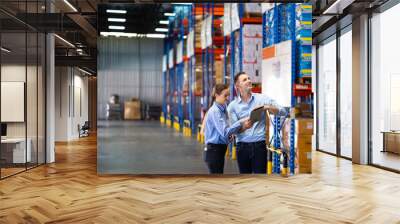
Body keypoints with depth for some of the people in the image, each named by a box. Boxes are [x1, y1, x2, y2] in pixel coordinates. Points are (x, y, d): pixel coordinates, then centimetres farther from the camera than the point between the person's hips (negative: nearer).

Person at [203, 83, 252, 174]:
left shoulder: (222, 110, 11)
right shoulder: (214, 111, -17)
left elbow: (227, 129, 12)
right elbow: (224, 132, -25)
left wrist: (241, 127, -4)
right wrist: (240, 122, -25)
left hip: (220, 149, 10)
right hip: (214, 151, -10)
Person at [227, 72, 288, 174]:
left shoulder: (262, 98, 3)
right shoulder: (232, 106, 3)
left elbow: (283, 112, -1)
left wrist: (269, 107, -19)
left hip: (259, 145, -1)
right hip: (242, 146, 1)